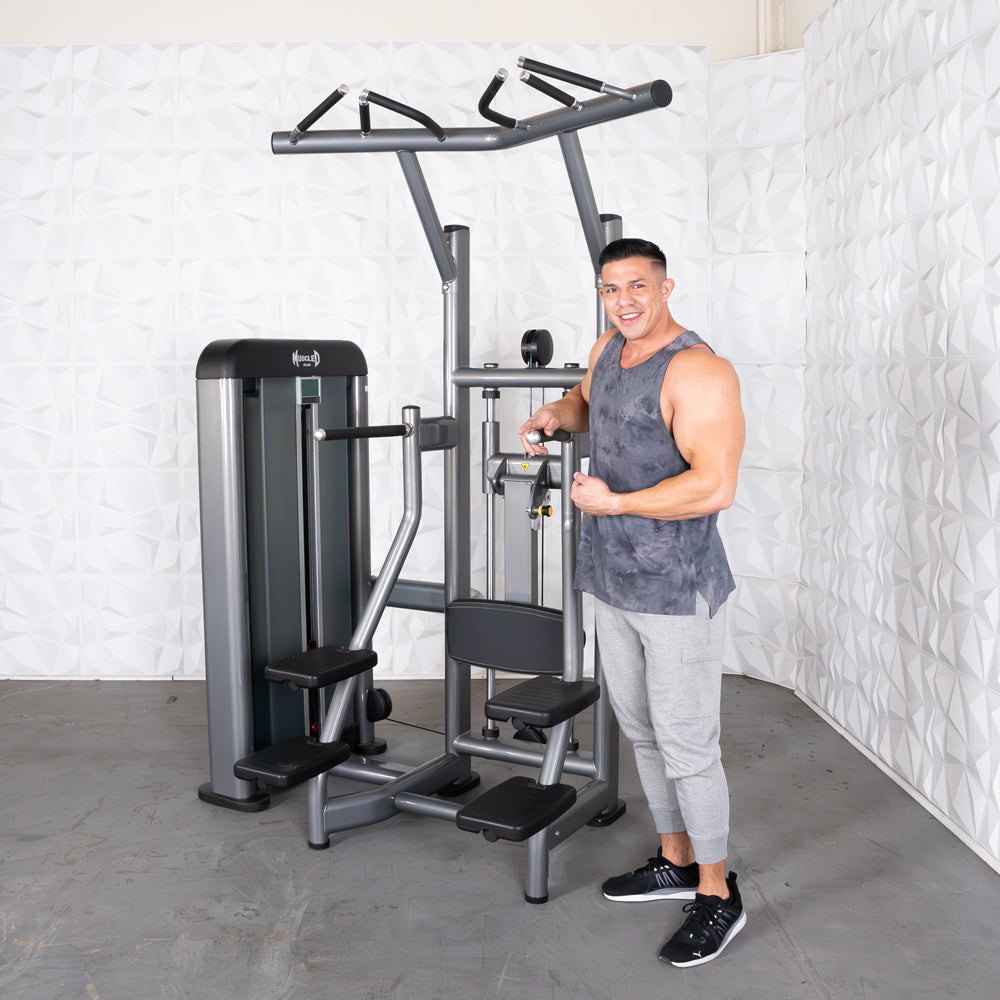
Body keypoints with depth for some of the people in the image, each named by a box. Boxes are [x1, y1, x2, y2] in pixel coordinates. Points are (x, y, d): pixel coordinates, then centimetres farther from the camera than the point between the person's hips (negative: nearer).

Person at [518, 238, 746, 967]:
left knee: (686, 746, 0)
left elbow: (716, 487, -28)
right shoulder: (610, 348, 8)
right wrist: (555, 416, 8)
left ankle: (718, 896, 18)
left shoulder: (698, 373, -18)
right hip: (612, 580, 9)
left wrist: (613, 502, -21)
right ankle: (675, 861, 37)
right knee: (642, 731, 18)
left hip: (677, 591, -8)